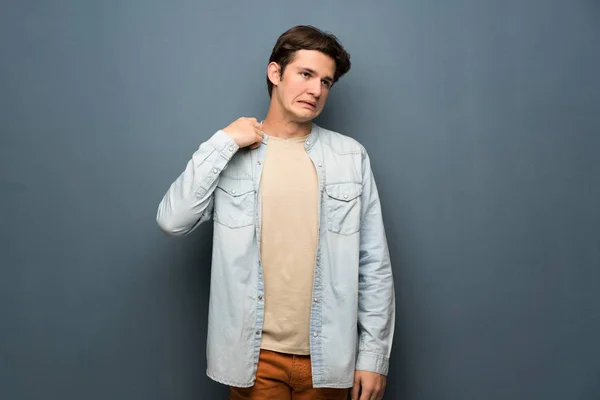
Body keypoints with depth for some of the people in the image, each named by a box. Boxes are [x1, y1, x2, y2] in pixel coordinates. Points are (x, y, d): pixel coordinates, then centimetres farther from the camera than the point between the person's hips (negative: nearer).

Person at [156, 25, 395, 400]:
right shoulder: (229, 153, 0)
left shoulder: (351, 156, -2)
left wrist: (374, 354, -2)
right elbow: (172, 221, -12)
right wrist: (222, 142, -13)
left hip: (328, 357, 1)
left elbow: (374, 265, -1)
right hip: (253, 356, 0)